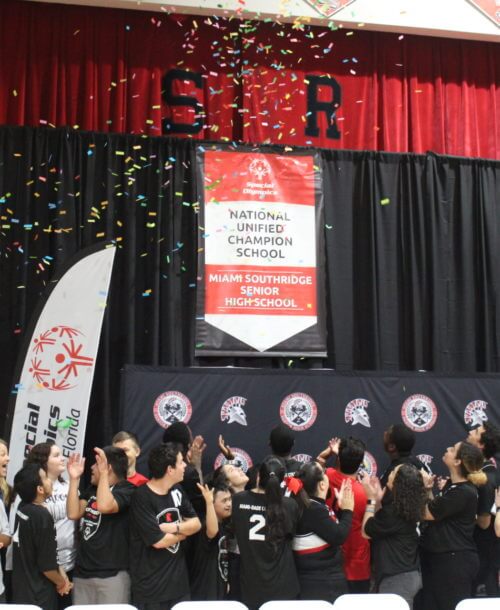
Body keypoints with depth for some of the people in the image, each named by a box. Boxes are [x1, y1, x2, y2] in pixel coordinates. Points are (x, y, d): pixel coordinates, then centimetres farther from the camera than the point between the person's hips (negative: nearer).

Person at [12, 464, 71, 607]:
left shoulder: (22, 509, -1)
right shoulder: (42, 517, -24)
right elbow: (46, 565, -23)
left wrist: (59, 572, 10)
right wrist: (61, 583, -5)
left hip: (22, 587, 7)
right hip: (38, 594, -7)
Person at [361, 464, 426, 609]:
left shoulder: (394, 511, -22)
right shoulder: (408, 507, 5)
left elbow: (366, 531, -10)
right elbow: (378, 524, 15)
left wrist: (371, 499, -8)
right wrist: (378, 499, 6)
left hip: (397, 579, -9)